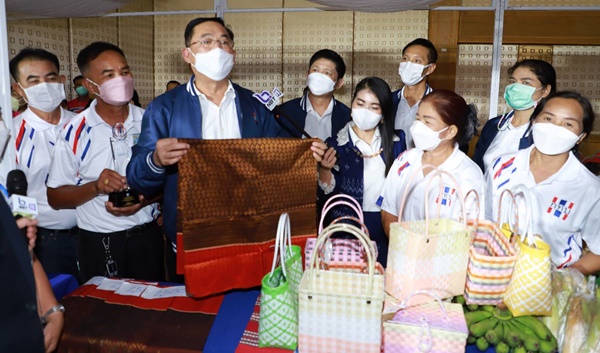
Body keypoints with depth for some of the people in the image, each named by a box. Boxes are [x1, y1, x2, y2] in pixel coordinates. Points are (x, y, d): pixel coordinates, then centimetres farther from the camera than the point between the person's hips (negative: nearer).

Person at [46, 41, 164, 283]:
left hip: (147, 237, 2)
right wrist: (96, 187, -20)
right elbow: (55, 198, -2)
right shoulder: (75, 132, -6)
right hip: (98, 244, -1)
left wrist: (144, 200, -15)